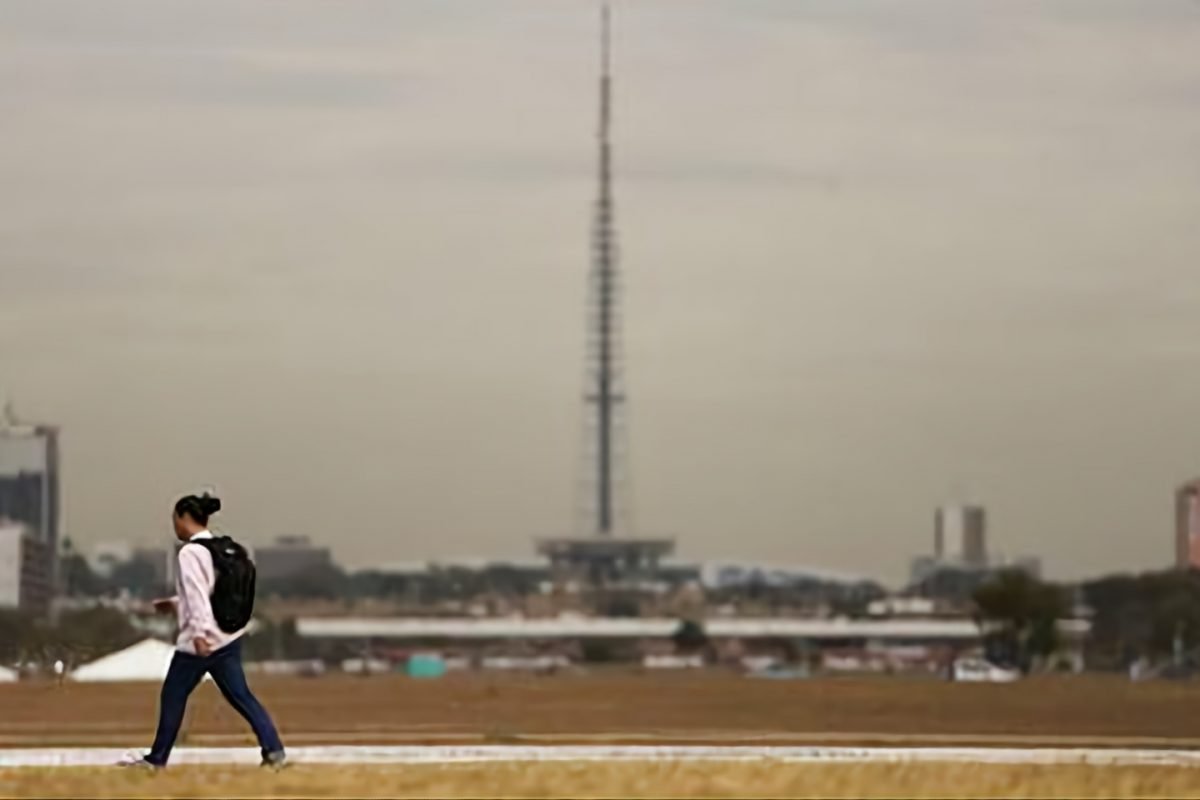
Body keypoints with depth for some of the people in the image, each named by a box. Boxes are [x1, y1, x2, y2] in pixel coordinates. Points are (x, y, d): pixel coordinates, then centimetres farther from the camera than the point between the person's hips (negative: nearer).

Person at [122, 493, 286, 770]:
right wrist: (174, 603, 31)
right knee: (239, 695, 8)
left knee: (173, 696, 7)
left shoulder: (190, 552, -13)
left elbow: (197, 594, -24)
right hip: (229, 635, 8)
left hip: (200, 640, -8)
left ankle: (157, 758, 18)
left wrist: (200, 633, -31)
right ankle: (274, 750, -4)